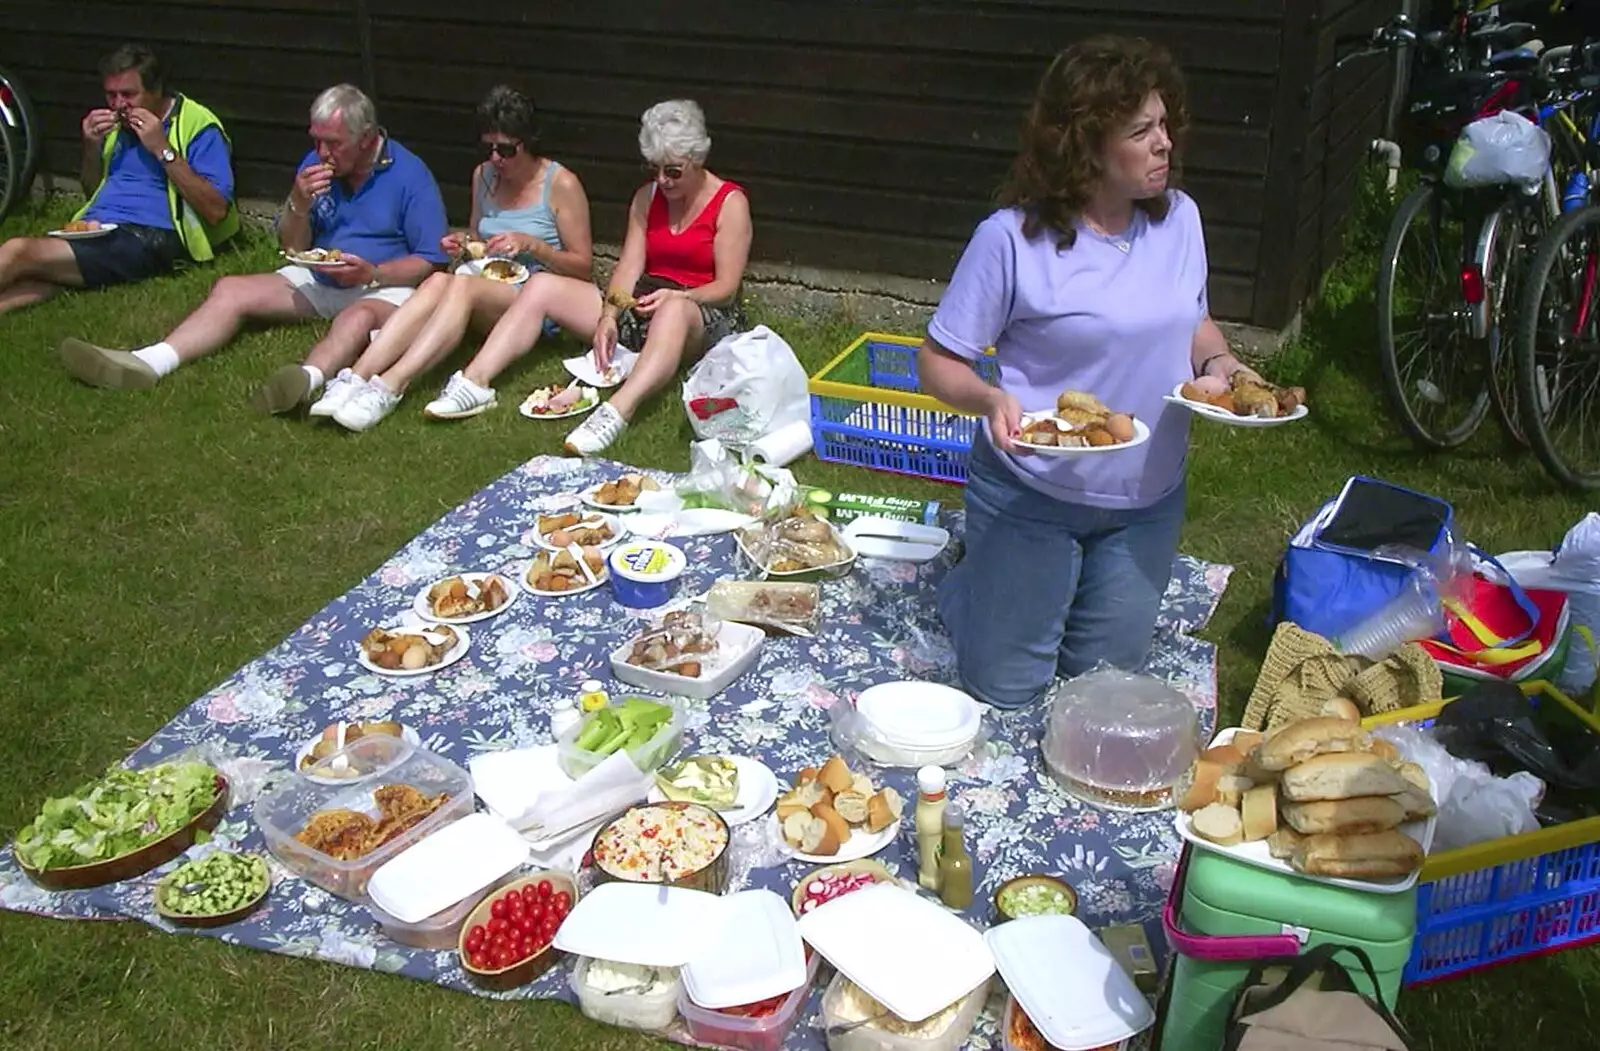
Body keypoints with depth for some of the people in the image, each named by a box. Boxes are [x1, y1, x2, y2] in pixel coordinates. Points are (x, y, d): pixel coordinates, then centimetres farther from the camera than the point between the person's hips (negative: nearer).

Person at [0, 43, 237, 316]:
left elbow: (216, 211, -12)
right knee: (35, 280, -28)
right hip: (93, 230, 7)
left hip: (145, 239, -7)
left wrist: (163, 150, -14)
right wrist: (91, 148, 9)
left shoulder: (198, 126, -1)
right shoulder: (119, 123, 22)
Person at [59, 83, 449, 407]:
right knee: (231, 290, -9)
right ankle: (146, 363, -28)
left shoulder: (409, 175, -10)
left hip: (385, 288, -6)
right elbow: (292, 248, 9)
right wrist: (299, 204, -11)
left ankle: (309, 377, -70)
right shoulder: (316, 165, 6)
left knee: (360, 316, -40)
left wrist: (372, 274, -26)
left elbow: (431, 262, -11)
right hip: (317, 281, 6)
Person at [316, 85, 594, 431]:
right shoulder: (483, 176, 14)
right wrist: (464, 241, 3)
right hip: (487, 291, 5)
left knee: (462, 285, -35)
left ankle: (389, 388, -48)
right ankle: (355, 379, -44)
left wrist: (530, 244, -17)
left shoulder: (561, 185, -4)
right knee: (438, 281, -30)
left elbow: (583, 267, -3)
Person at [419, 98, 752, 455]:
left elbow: (727, 287, -11)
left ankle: (617, 413, -65)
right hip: (641, 305, 6)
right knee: (542, 285, -11)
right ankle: (475, 382, -27)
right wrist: (609, 315, -17)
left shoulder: (730, 203, -5)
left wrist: (677, 297, -28)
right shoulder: (647, 197, 11)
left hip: (702, 313, -6)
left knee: (673, 311, -45)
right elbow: (629, 266, 1)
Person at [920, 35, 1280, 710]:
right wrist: (991, 400, -34)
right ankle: (971, 576, 37)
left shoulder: (1179, 218, -4)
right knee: (1004, 689, 7)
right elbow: (939, 363, -14)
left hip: (1148, 499, 5)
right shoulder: (1013, 238, -20)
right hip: (1029, 498, -4)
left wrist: (1219, 363, -10)